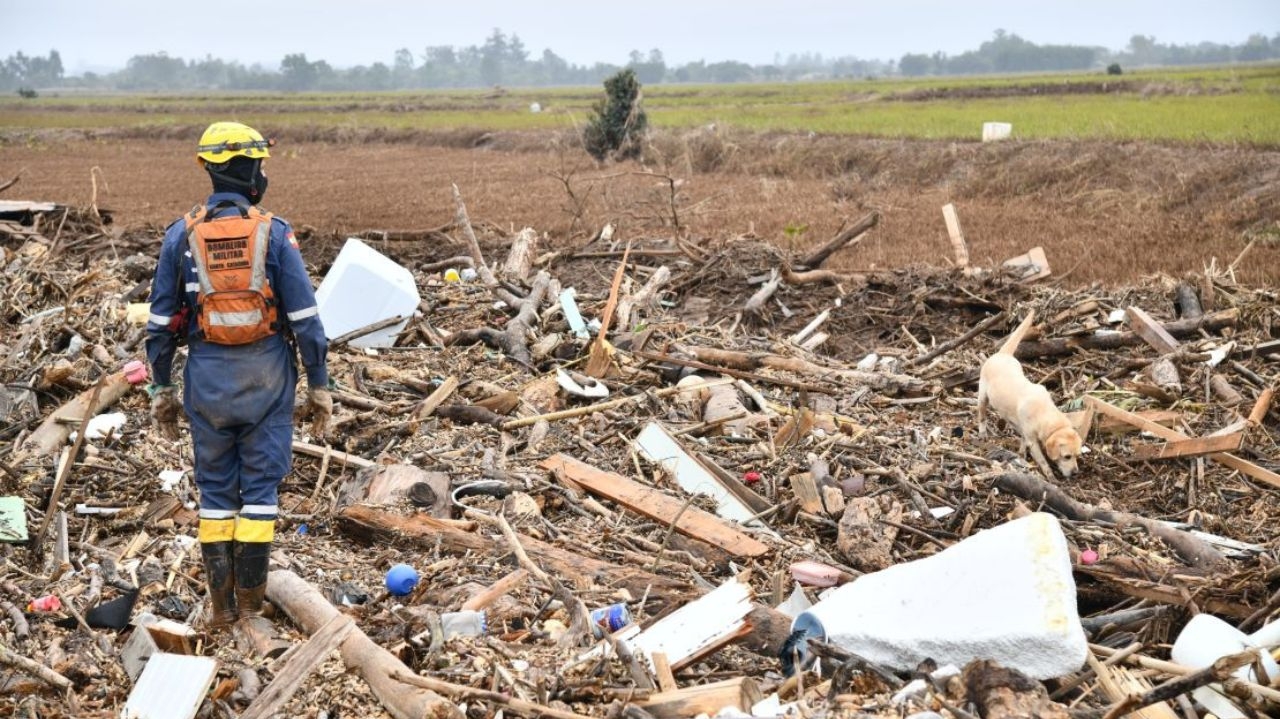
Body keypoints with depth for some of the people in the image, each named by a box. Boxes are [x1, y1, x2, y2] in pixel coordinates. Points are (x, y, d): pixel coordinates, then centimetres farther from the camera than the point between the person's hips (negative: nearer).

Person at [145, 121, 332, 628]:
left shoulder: (181, 235, -1)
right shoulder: (274, 234, -7)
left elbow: (161, 321, 2)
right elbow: (305, 318, -7)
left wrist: (161, 388, 11)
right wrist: (319, 385, 1)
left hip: (207, 376, 2)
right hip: (265, 375, -1)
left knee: (215, 486, 11)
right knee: (260, 482, 9)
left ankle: (221, 602, 14)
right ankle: (251, 594, 13)